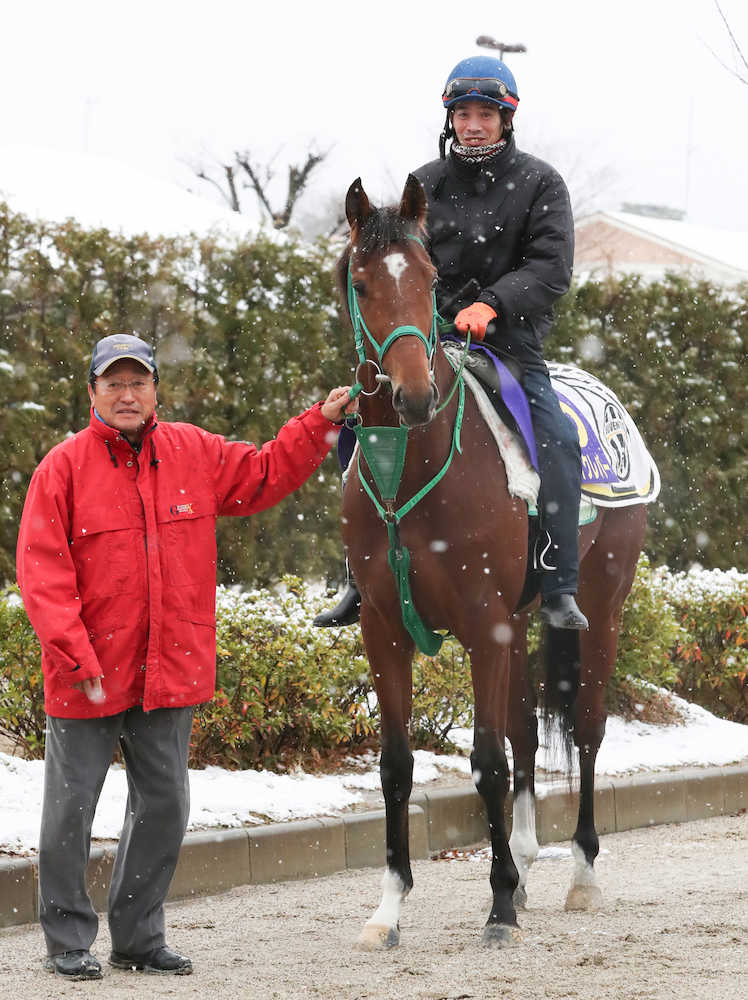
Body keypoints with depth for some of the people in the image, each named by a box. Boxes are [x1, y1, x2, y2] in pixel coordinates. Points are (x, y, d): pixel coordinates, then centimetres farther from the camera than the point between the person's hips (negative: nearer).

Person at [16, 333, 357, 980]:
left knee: (164, 806, 10)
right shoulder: (64, 467, -9)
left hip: (170, 671, 4)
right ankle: (69, 941, 15)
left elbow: (266, 475, 18)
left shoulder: (195, 454, 5)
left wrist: (321, 424, 6)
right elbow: (42, 572, -12)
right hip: (88, 678, -4)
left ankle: (140, 936, 23)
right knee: (71, 807, 3)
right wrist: (76, 658, -20)